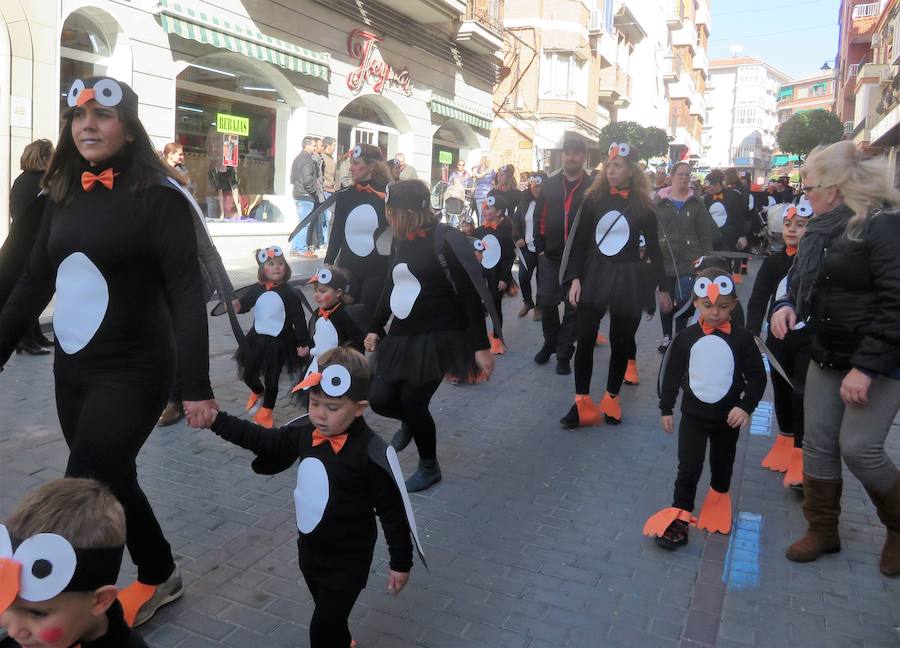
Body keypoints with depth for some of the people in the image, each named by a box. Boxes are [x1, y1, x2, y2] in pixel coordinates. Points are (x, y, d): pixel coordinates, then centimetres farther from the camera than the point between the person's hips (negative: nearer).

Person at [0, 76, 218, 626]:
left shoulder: (158, 195, -12)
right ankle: (159, 577, 38)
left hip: (132, 373, -7)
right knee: (111, 482, 17)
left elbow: (187, 292, -16)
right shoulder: (64, 195, 7)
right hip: (71, 370, 7)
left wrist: (196, 386, -20)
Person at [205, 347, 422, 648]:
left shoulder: (373, 454, -27)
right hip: (309, 548, 6)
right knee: (330, 618, 25)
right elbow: (268, 441, 7)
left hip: (348, 559, -6)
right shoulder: (304, 431, -10)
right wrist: (216, 420, 2)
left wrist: (400, 562, -10)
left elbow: (393, 510, -18)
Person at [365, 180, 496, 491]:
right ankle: (410, 421, 37)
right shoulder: (402, 241, 7)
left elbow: (470, 295, -15)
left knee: (413, 402, -5)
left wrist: (481, 346, -16)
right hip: (402, 335, 7)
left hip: (438, 336, -7)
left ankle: (429, 467, 22)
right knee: (380, 399, 0)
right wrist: (375, 328, 20)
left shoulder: (445, 240, -16)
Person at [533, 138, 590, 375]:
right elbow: (541, 218, 9)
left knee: (573, 307, 3)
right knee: (546, 302, 3)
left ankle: (563, 354, 13)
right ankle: (550, 342, 27)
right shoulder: (550, 185, 8)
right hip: (550, 257, 3)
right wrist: (540, 247, 3)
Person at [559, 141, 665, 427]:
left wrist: (663, 286, 5)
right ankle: (582, 403, 5)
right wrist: (574, 278, -7)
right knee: (585, 340, -3)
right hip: (593, 275, 1)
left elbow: (653, 247, 5)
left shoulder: (643, 205, -1)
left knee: (621, 343, 6)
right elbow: (579, 240, 1)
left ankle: (611, 399, 22)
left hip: (626, 279, 0)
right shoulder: (594, 199, 1)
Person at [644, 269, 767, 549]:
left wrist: (746, 406, -16)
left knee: (722, 464, 20)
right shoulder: (687, 337, -7)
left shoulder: (742, 338, -10)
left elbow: (757, 376, -5)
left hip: (728, 416, 1)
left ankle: (719, 497, 47)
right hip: (693, 414, 0)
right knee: (688, 467, -5)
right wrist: (666, 408, 4)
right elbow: (672, 373, 1)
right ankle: (680, 517, 3)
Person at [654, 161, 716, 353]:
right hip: (665, 260, 1)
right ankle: (667, 337, 23)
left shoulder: (697, 203, 6)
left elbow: (705, 235, 5)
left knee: (683, 302, -5)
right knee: (665, 302, 8)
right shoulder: (659, 202, 5)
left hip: (688, 262, 0)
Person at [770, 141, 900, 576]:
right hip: (828, 355, 8)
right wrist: (787, 305, -2)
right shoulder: (824, 227, 8)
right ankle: (822, 530, 24)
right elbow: (801, 278, 20)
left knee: (858, 447, -7)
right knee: (817, 443, 8)